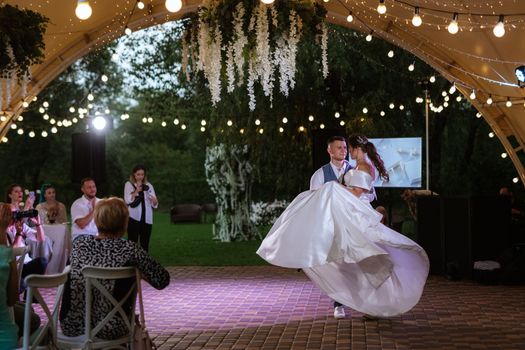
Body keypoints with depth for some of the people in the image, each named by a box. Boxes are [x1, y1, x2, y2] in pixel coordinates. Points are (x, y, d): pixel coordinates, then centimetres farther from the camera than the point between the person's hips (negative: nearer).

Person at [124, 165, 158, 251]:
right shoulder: (129, 184, 5)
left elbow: (154, 205, 10)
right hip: (134, 217, -3)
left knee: (145, 243, 4)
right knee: (133, 241, -7)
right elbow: (127, 200, -9)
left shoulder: (148, 186, 13)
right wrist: (136, 191, -17)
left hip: (147, 218, 3)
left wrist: (154, 201, -12)